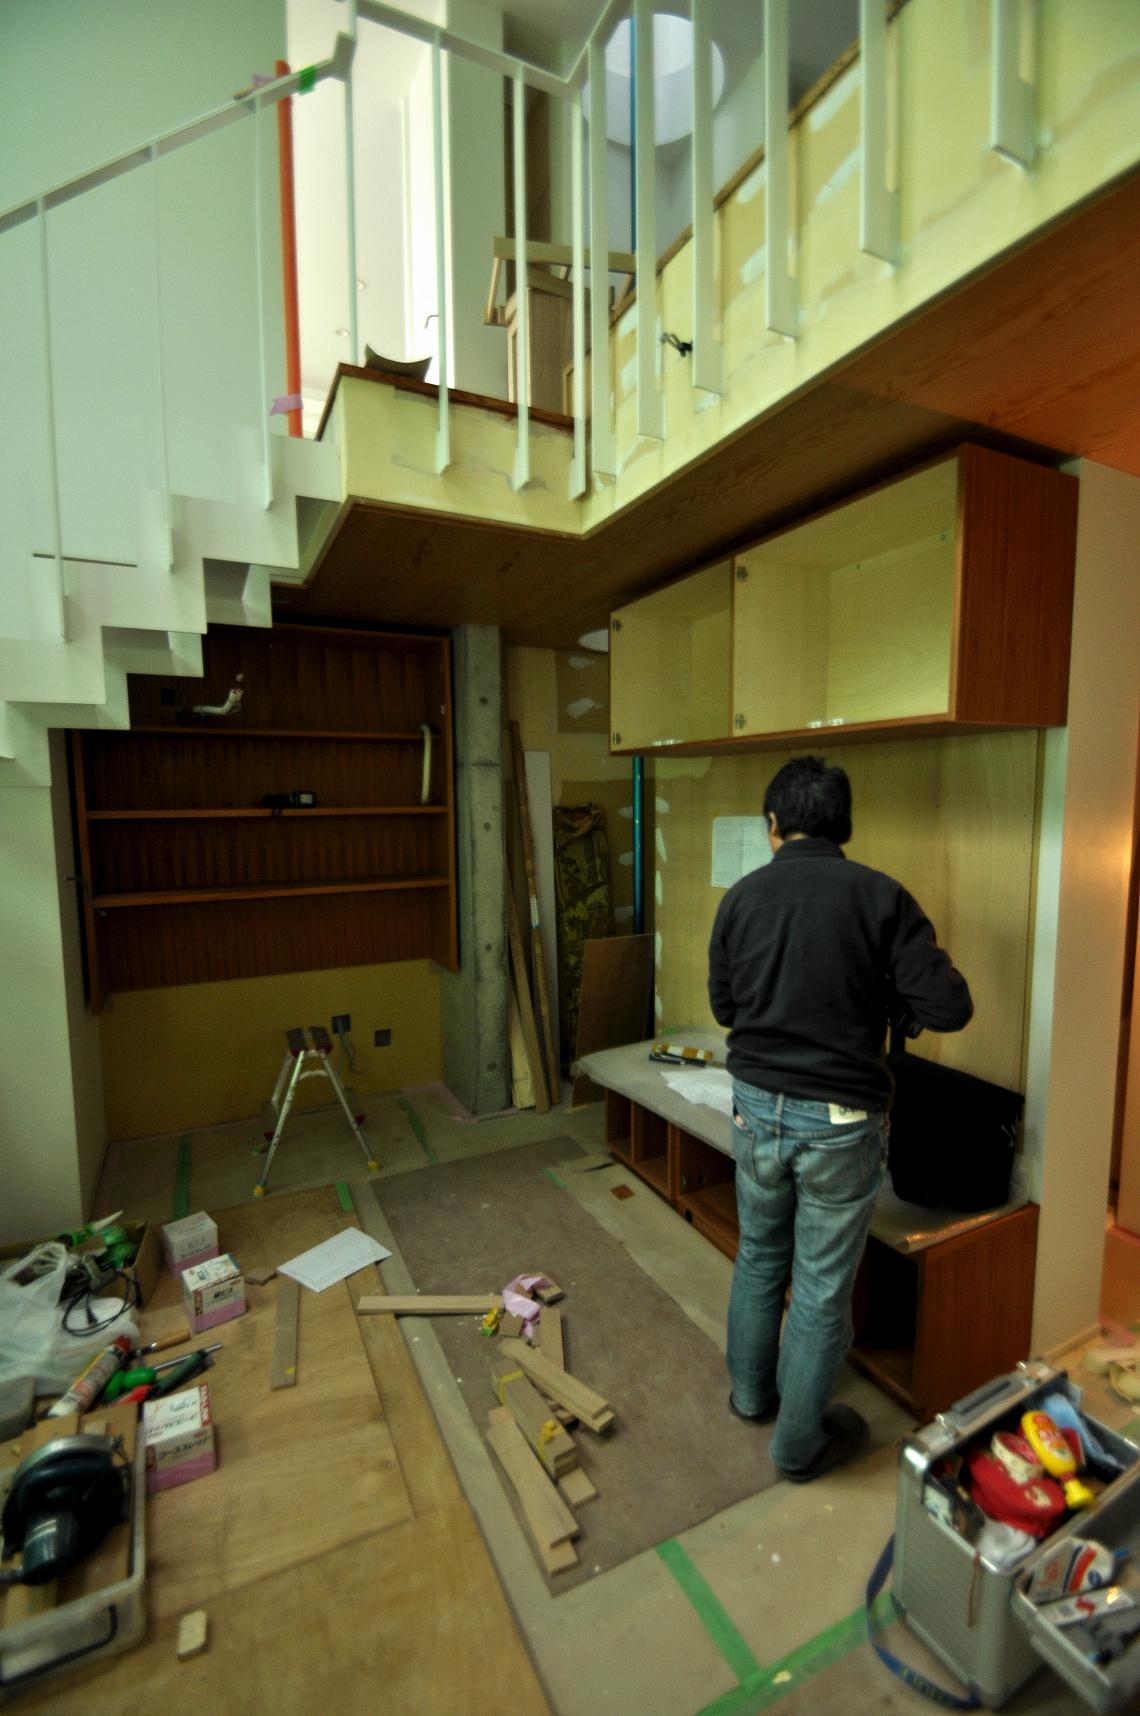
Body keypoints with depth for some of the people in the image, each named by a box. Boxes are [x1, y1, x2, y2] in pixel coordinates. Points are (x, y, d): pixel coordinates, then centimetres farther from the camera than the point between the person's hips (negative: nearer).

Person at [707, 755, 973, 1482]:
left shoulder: (740, 898, -4)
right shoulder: (880, 896, -12)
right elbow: (949, 1008, -13)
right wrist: (880, 1000, 5)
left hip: (757, 1108, 3)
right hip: (840, 1122, -3)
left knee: (758, 1258, 25)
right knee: (822, 1288, 16)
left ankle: (751, 1392, 47)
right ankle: (800, 1442, 36)